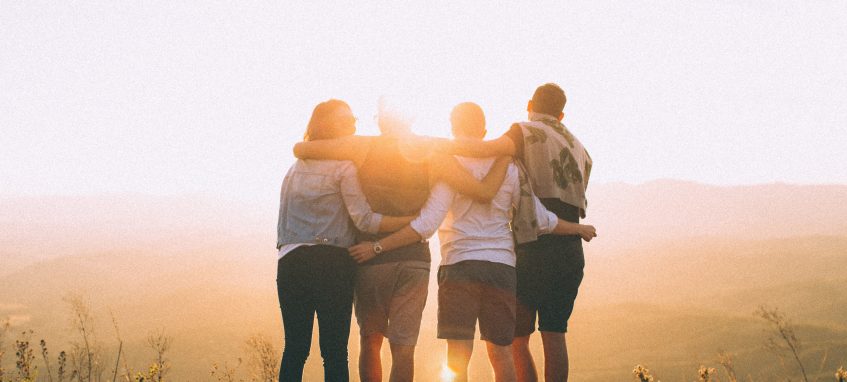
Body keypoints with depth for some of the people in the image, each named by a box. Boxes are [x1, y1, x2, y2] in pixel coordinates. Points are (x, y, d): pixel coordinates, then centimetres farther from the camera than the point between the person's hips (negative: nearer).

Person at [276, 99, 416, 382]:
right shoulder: (344, 166, -2)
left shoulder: (295, 168, 20)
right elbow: (364, 220, -10)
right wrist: (416, 220, -8)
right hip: (330, 263, -6)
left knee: (294, 348, 7)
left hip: (289, 261, 6)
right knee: (335, 351, -3)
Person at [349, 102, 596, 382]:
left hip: (460, 264, -4)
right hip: (502, 267, 4)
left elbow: (427, 225, -12)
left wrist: (378, 246, -10)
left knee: (457, 359, -4)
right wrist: (580, 229, 28)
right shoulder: (507, 167, 9)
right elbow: (542, 221, 11)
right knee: (501, 354, 13)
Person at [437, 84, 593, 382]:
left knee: (516, 336, 0)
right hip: (572, 251, 6)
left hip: (536, 249, -6)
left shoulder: (527, 133, -1)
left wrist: (436, 144, -20)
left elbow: (491, 148, -22)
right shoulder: (579, 149, 20)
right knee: (553, 334, 7)